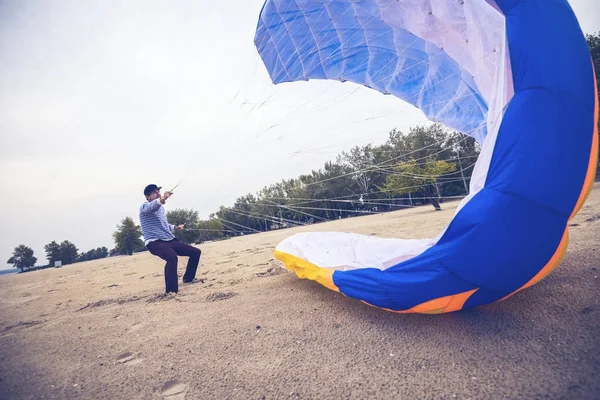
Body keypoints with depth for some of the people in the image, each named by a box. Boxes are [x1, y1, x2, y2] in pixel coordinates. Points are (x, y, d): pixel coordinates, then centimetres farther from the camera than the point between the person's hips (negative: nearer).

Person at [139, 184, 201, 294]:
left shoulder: (161, 208, 20)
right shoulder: (144, 206, -6)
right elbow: (151, 207, -34)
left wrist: (174, 228, 13)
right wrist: (161, 200, -55)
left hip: (170, 240, 9)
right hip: (155, 242, -8)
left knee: (196, 252, 9)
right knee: (172, 257, -38)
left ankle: (188, 278, 29)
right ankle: (171, 290, -28)